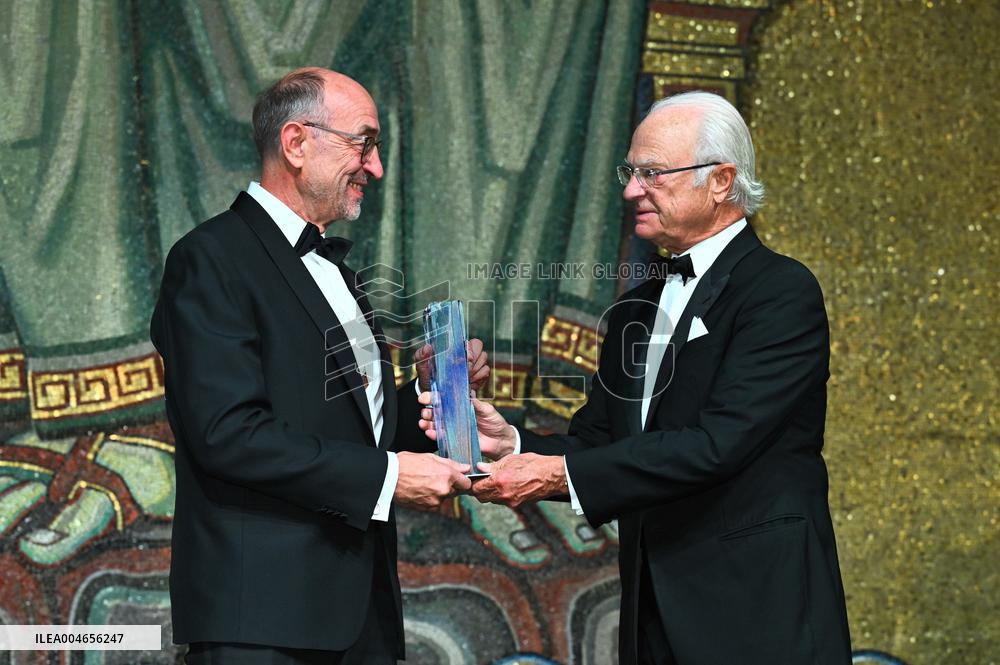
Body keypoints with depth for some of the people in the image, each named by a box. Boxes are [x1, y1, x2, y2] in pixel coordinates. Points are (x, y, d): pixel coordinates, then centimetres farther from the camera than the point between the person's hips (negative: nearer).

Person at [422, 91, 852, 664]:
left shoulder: (783, 291, -10)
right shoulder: (636, 311, 16)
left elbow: (718, 444, -20)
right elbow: (593, 444, 12)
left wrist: (558, 473, -21)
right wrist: (511, 443, -8)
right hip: (653, 617, 7)